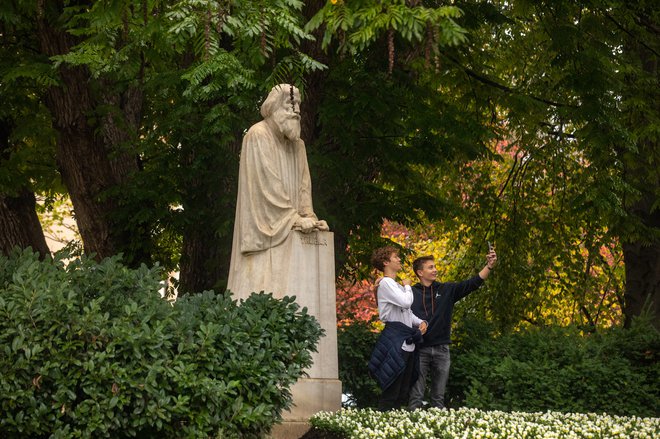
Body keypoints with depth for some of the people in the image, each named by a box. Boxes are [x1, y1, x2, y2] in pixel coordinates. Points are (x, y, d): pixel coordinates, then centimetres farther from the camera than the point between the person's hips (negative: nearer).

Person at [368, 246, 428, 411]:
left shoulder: (397, 285, 22)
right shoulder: (386, 283, -8)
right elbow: (406, 302, -20)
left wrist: (420, 322, 5)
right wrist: (407, 286, -1)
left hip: (407, 342, 10)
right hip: (395, 341, -10)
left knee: (403, 392, 9)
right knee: (391, 390, -12)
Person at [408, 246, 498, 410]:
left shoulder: (447, 290, 8)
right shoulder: (411, 293, 1)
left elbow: (473, 283, 1)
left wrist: (489, 266, -12)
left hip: (441, 349, 3)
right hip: (420, 349, -3)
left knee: (439, 397, 8)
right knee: (416, 396, -1)